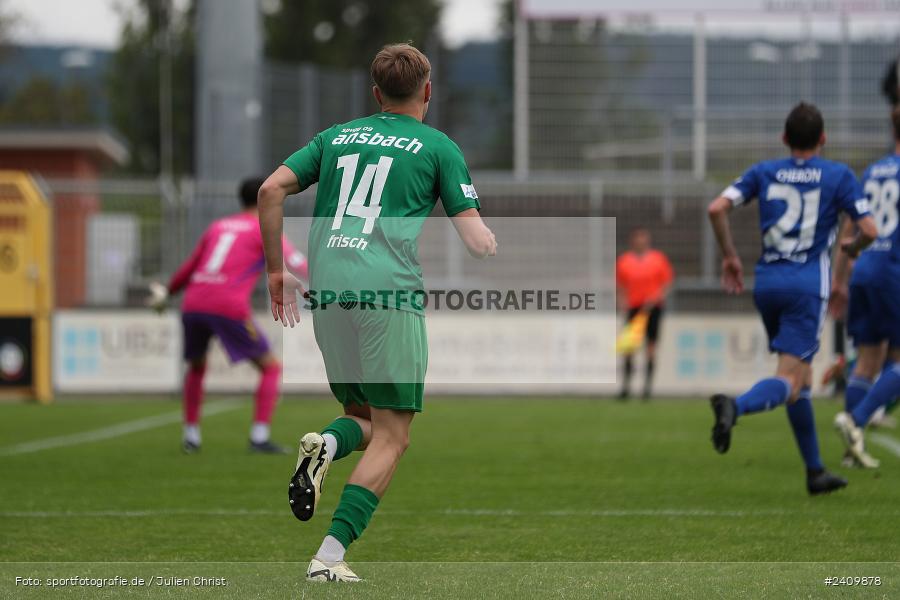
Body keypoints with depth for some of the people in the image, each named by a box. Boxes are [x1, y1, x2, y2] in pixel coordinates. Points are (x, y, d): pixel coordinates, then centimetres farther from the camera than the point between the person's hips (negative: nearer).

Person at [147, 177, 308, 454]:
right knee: (271, 368, 7)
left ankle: (191, 434, 24)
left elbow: (189, 268, 31)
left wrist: (167, 292, 45)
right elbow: (295, 262, -1)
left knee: (196, 367, 30)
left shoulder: (217, 227, 24)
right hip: (229, 308, -6)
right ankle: (259, 437, -4)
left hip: (193, 306, 6)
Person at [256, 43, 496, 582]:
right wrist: (491, 243, 27)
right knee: (391, 437, 0)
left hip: (326, 293, 5)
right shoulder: (438, 147, 8)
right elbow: (477, 242, 3)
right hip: (389, 294, -5)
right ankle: (330, 556, -14)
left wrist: (276, 269, 16)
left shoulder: (337, 137, 19)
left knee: (364, 417, 20)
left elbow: (272, 190, 8)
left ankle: (327, 445, -16)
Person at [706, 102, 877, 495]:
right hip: (808, 283, -5)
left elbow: (717, 208, -3)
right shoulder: (838, 176, 1)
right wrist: (852, 248, 17)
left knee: (802, 377, 16)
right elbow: (869, 230, -6)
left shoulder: (764, 172, 8)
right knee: (789, 382, -11)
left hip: (767, 281, 5)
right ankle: (735, 406, -43)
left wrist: (730, 257, 7)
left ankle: (815, 472, 20)